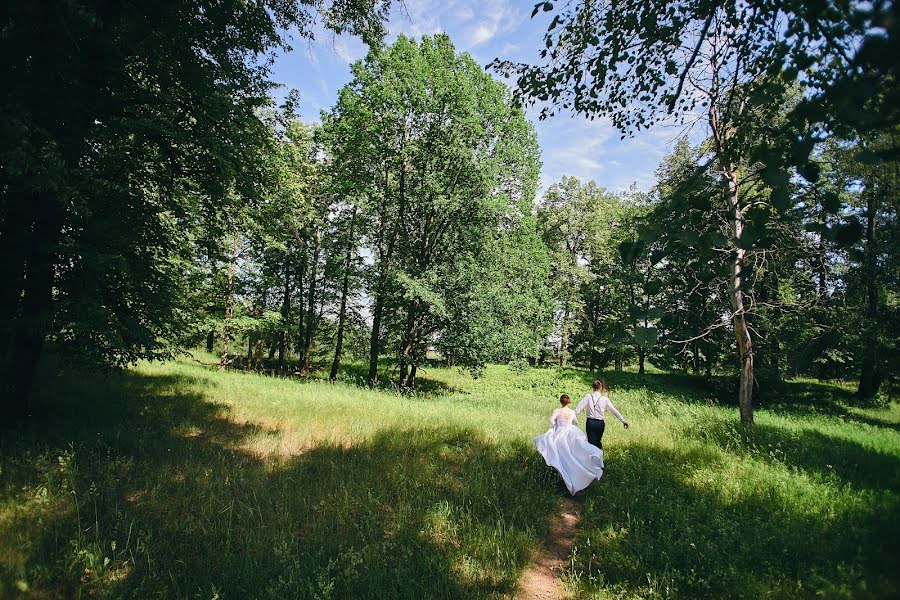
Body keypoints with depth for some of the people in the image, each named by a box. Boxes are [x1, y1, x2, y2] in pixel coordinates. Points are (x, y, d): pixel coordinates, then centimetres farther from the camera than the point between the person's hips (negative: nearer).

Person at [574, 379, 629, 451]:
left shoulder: (588, 397, -2)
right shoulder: (604, 399, -1)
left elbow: (579, 408, -7)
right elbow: (614, 410, 1)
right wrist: (623, 420, 8)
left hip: (590, 422, -1)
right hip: (600, 423, 1)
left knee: (591, 442, 3)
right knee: (598, 442, 17)